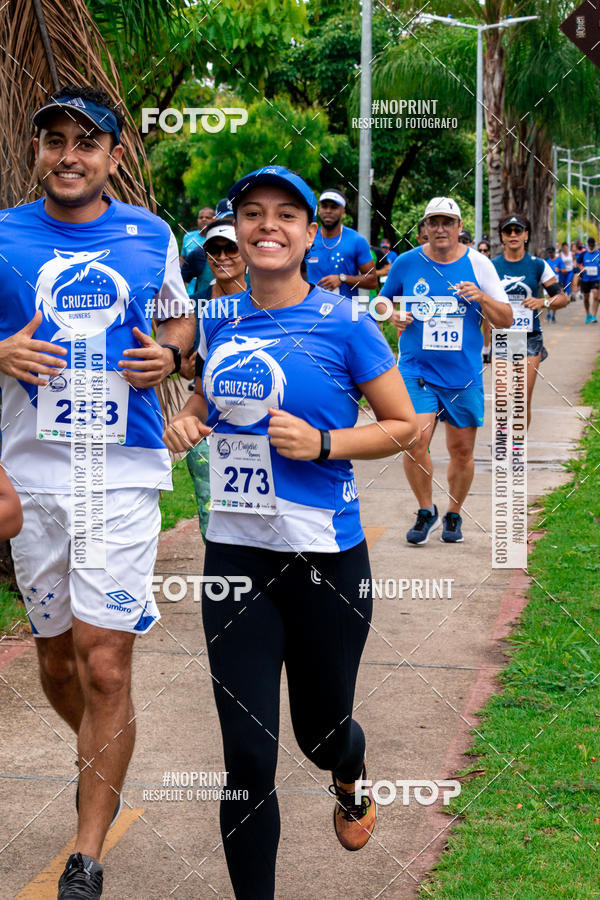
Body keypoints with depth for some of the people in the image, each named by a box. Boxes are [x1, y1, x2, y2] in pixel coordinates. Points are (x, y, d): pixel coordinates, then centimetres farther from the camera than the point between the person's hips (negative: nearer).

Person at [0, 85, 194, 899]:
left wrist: (168, 354, -3)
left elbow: (181, 320, 19)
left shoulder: (152, 237, 5)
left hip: (125, 472, -1)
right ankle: (98, 754, 45)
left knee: (105, 664, -8)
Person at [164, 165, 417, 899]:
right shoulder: (221, 321, 5)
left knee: (320, 730, 16)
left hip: (324, 556, -2)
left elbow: (402, 425, -3)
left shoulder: (343, 323, -7)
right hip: (234, 552, 3)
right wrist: (186, 421, 1)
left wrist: (322, 444, -18)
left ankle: (350, 781, 54)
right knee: (247, 757, 0)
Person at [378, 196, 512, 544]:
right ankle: (426, 511, 8)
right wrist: (393, 315, -5)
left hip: (464, 374, 1)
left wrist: (482, 298, -16)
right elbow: (383, 300, 17)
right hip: (417, 370, -1)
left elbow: (506, 320, 1)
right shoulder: (407, 263, 0)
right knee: (415, 441, -15)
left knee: (462, 450, 7)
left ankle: (454, 515, 31)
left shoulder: (479, 264, 0)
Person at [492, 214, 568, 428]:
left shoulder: (537, 265, 3)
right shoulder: (492, 266, 4)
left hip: (529, 338, 0)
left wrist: (544, 302, -15)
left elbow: (563, 297, 4)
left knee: (524, 402, -3)